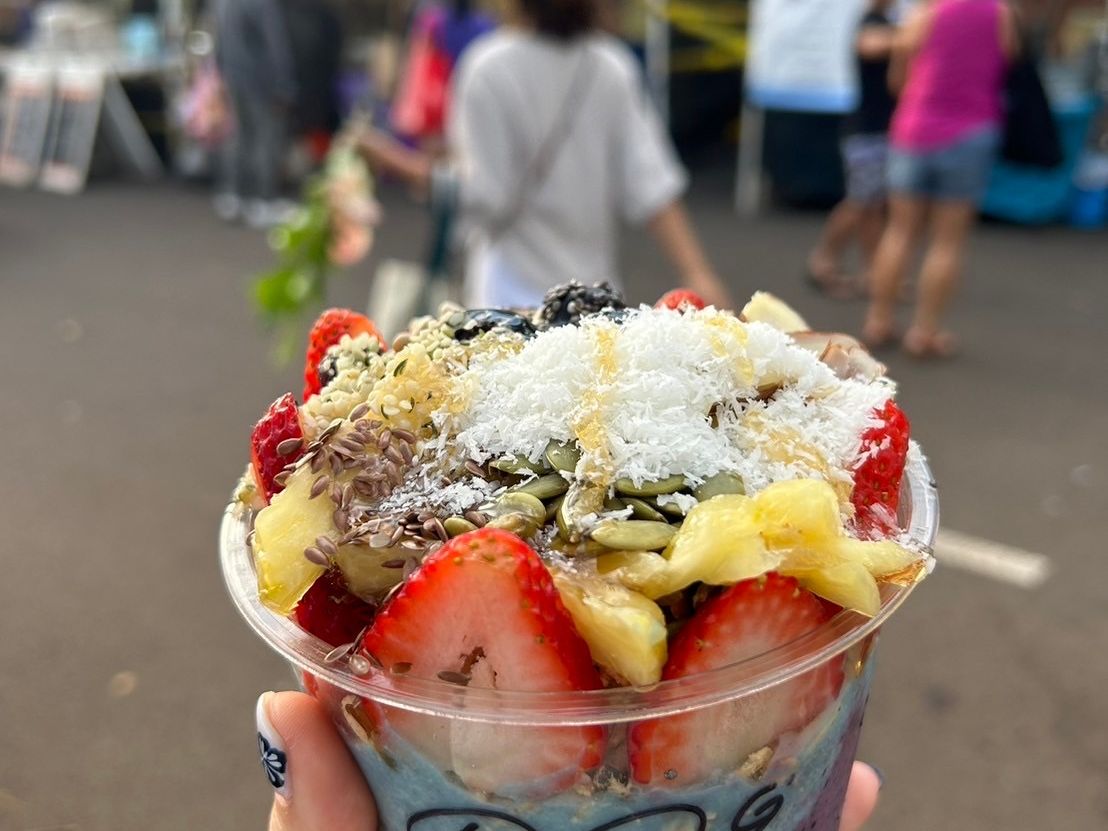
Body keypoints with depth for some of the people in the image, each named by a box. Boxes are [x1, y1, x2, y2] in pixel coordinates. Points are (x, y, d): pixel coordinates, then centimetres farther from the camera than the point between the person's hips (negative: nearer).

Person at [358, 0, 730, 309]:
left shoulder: (489, 68, -11)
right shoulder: (613, 66, 1)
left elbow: (489, 195, -12)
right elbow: (651, 187, -5)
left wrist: (400, 162, -2)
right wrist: (697, 273, -4)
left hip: (514, 288, -4)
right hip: (594, 287, 5)